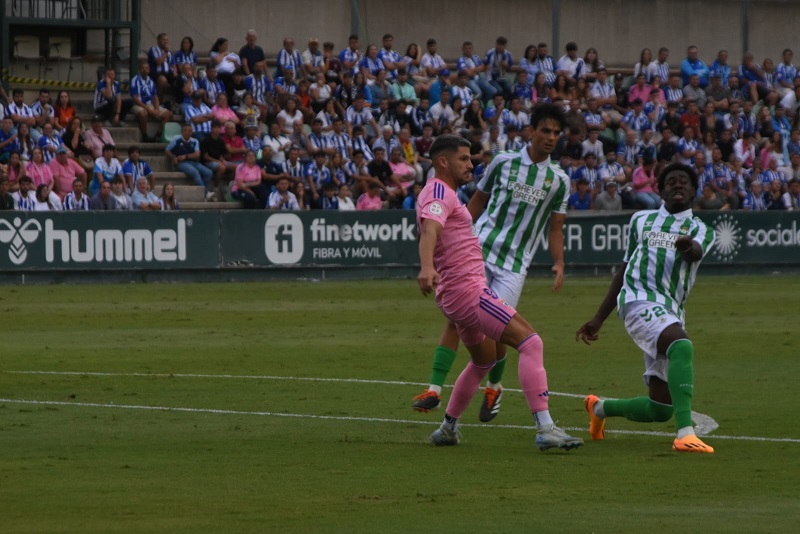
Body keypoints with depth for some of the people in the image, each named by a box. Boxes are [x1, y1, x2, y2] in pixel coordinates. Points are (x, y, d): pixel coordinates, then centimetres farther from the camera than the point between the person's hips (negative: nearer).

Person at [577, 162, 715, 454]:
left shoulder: (700, 230, 15)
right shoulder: (641, 221, 19)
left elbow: (696, 253, -10)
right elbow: (624, 270, 24)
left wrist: (689, 247, -35)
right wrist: (598, 318, 22)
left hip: (671, 313, 3)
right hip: (640, 299, -3)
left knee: (661, 408, 0)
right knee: (681, 346, -35)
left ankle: (600, 408, 32)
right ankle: (685, 433, -47)